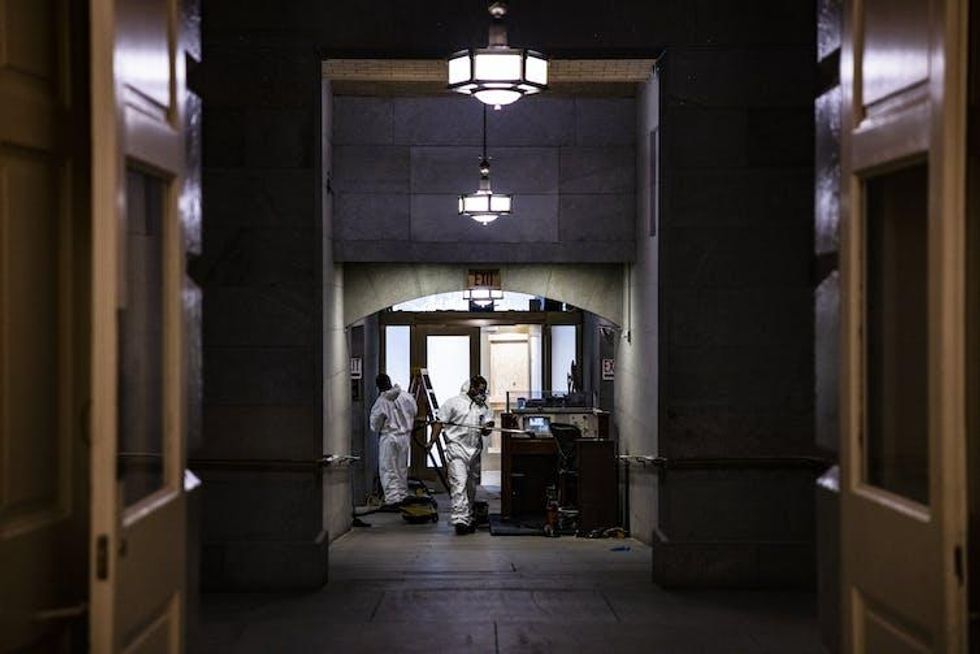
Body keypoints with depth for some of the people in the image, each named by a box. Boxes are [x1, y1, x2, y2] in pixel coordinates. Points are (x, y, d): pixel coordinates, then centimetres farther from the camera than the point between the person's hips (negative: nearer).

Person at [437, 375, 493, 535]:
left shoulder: (483, 407, 16)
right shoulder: (453, 403, 1)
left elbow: (486, 430, 13)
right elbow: (440, 423, 1)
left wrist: (486, 428, -10)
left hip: (475, 450, 6)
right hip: (457, 448, -6)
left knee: (471, 487, 11)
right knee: (459, 483, -17)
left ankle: (468, 519, 21)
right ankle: (460, 519, -24)